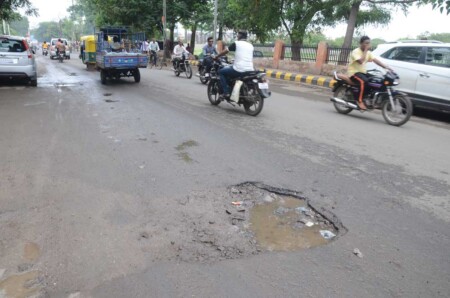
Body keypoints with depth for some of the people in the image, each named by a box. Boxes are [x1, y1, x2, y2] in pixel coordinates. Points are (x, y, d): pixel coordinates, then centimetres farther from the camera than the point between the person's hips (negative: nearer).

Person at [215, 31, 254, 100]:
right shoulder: (251, 46, 17)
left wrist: (216, 57, 23)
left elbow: (225, 51, 6)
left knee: (221, 72, 12)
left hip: (239, 70, -7)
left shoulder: (236, 43, 1)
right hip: (250, 71, 7)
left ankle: (226, 93, 0)